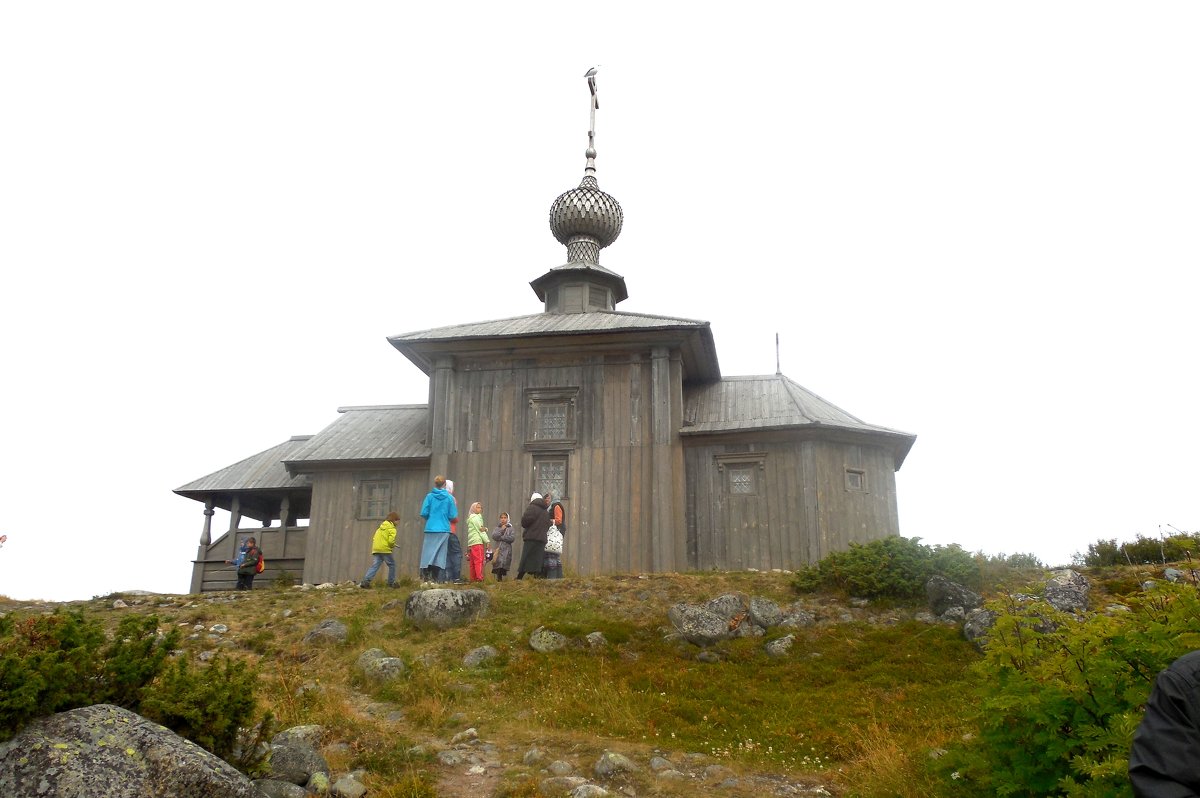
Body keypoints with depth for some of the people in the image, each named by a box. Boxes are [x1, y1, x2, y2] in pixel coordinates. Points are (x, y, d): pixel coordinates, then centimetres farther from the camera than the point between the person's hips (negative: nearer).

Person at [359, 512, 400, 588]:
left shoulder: (381, 527, 22)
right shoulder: (392, 529, -2)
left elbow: (374, 538, 19)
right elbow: (391, 540, -16)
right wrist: (393, 545, 6)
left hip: (376, 549, 7)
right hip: (385, 549, -7)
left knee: (375, 565, 2)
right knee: (392, 565, 8)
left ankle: (366, 581, -12)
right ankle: (391, 583, 11)